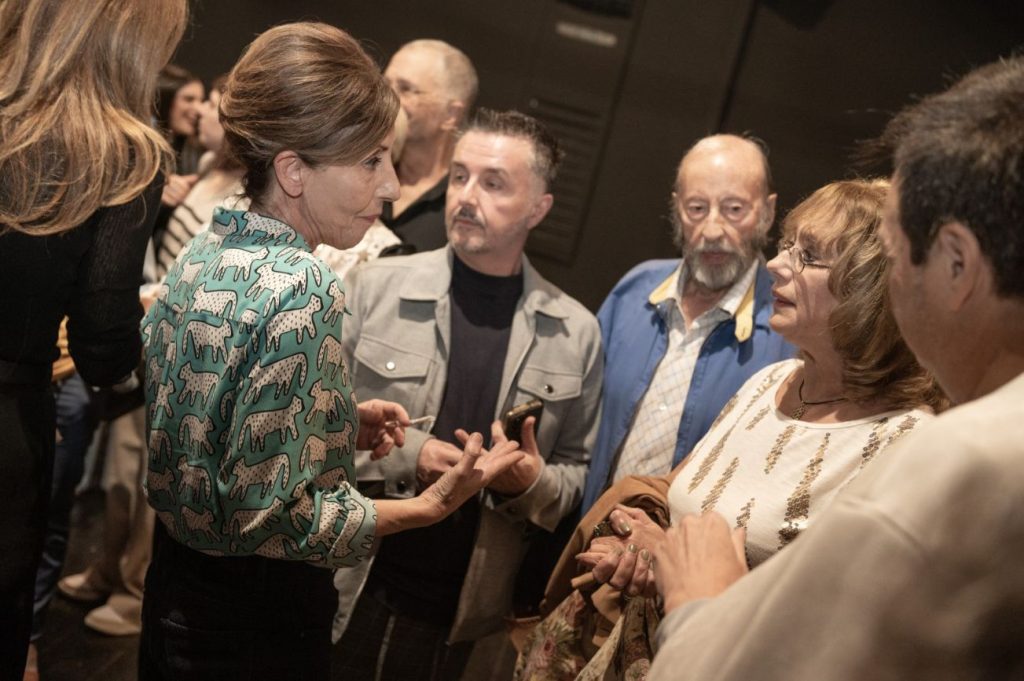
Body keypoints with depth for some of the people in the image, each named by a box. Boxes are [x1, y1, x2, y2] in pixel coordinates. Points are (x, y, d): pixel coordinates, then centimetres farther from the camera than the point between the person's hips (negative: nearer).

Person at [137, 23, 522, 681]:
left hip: (173, 580, 8)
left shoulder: (204, 252, 0)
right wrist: (432, 506, -20)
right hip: (255, 621, -8)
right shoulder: (303, 292, -26)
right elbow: (272, 516, -26)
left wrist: (342, 424, 4)